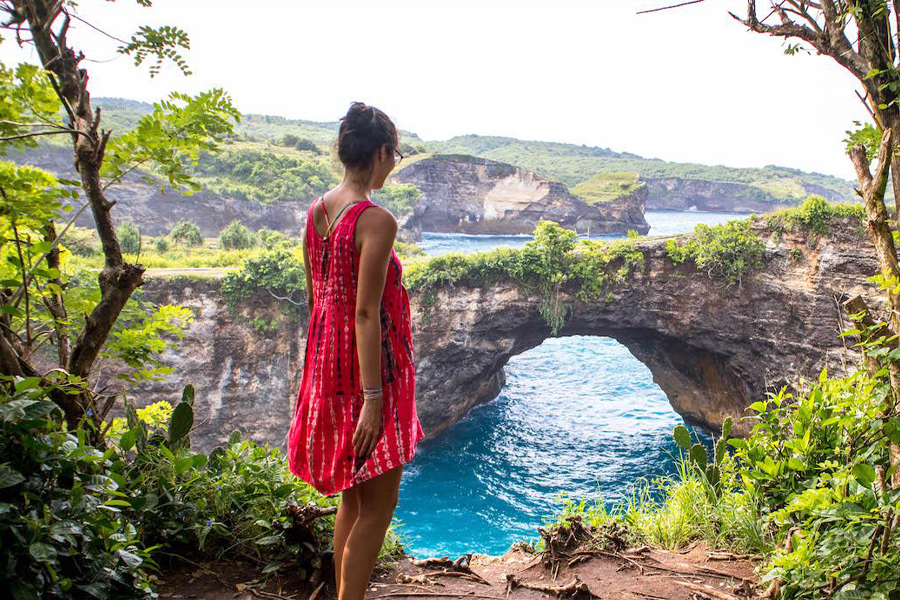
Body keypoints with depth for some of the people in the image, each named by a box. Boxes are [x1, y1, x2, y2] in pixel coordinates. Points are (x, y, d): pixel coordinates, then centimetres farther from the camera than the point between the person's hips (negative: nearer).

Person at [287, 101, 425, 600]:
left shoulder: (316, 211, 6)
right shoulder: (376, 220, -19)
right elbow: (366, 314, -22)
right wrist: (372, 399, -20)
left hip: (327, 365, 9)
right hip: (367, 371, -9)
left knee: (353, 498, 21)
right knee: (378, 504, 6)